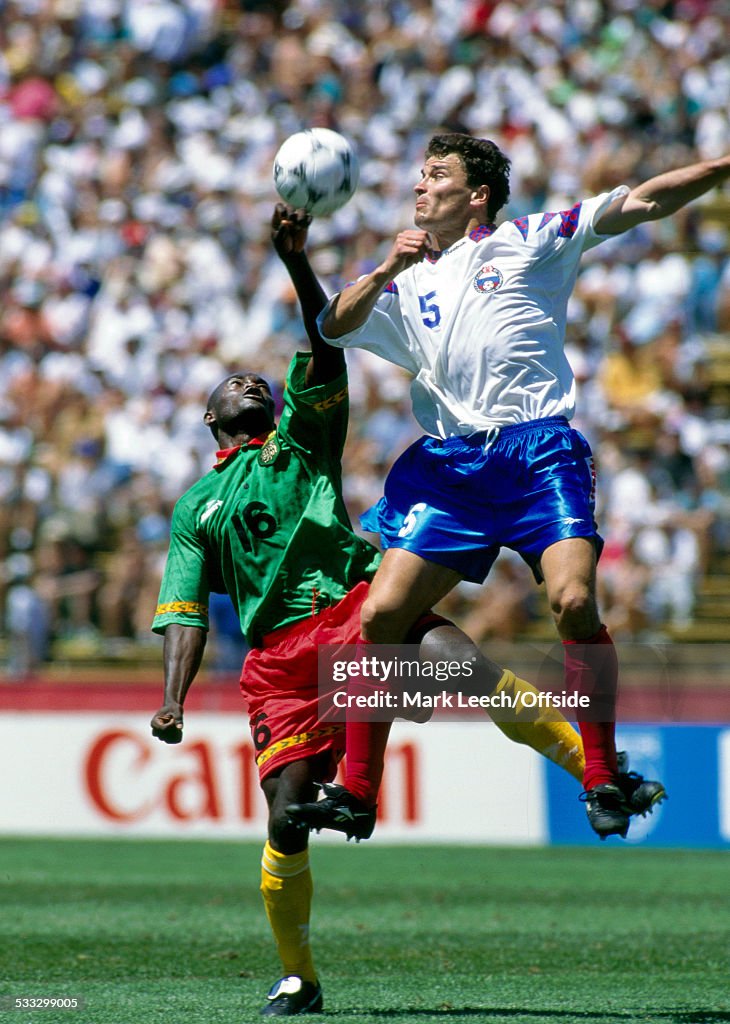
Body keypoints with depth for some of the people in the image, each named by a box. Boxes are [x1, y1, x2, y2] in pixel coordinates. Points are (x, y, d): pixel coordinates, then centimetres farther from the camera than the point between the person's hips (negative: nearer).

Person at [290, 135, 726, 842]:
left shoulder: (526, 242, 12)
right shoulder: (404, 282, 23)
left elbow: (639, 203, 7)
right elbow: (335, 328, 8)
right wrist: (388, 269, -8)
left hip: (538, 451, -4)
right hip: (448, 464, 4)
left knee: (573, 602, -23)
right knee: (380, 614, -6)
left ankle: (603, 781, -12)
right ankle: (356, 792, 4)